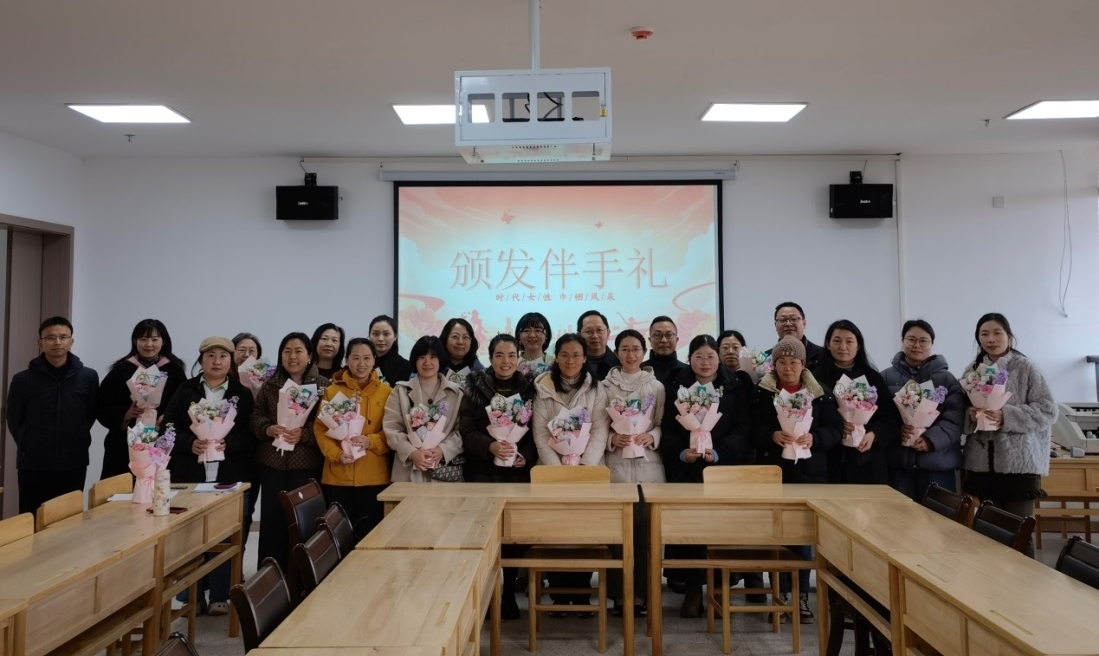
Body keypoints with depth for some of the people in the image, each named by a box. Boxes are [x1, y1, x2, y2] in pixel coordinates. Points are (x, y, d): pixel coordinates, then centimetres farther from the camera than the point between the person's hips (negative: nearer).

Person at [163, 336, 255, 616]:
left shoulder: (243, 394, 6)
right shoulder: (185, 391, 7)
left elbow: (252, 435, -1)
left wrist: (228, 444, -18)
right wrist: (190, 444, -16)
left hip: (230, 478, 0)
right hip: (190, 477, 1)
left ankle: (220, 596, 14)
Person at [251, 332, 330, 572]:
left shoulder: (323, 385, -1)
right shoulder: (270, 385, 10)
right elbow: (255, 417, 9)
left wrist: (304, 434, -19)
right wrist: (268, 429, -11)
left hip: (307, 465, -3)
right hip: (272, 464, 3)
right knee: (271, 520, 8)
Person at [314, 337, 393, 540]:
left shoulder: (386, 392, 2)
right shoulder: (332, 391, 3)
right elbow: (320, 428, 1)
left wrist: (371, 441, -16)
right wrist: (336, 453, -15)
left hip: (374, 477, 0)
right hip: (337, 477, 0)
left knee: (370, 532, 7)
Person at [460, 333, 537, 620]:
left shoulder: (529, 389, 5)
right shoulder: (476, 388, 1)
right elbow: (467, 432, -4)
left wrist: (526, 456, -12)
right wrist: (491, 446, -21)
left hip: (519, 473, 1)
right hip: (483, 472, -1)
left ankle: (509, 593, 19)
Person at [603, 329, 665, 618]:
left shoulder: (656, 386, 6)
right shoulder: (606, 386, 4)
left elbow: (663, 424, 7)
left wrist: (651, 437, -11)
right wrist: (611, 438, -13)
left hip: (647, 465, 1)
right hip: (616, 464, 0)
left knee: (645, 529, 1)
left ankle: (642, 593, 13)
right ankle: (619, 593, 11)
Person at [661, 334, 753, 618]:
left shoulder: (736, 388, 7)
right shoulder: (674, 387, 8)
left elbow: (743, 428, -1)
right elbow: (667, 428, 3)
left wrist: (719, 452, -14)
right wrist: (681, 452, -14)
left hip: (724, 468, 0)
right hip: (685, 469, 0)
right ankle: (692, 587, 10)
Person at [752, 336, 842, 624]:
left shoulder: (821, 393, 5)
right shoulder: (762, 392, 1)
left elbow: (835, 429, 1)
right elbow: (751, 428, -2)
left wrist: (814, 438, -16)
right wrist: (772, 435, -20)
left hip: (809, 473, 1)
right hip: (773, 472, -1)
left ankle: (802, 596, 17)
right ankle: (780, 595, 15)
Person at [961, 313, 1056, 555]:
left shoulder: (1025, 367, -4)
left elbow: (1048, 410, -8)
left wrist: (1006, 416, -19)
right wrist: (971, 416, -8)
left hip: (1019, 461, -4)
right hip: (982, 462, 4)